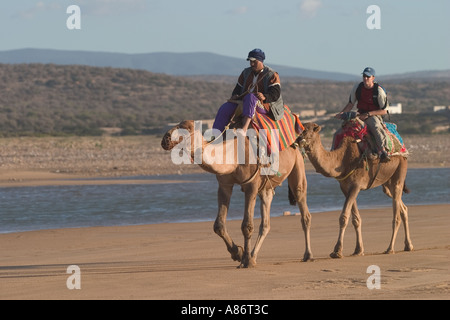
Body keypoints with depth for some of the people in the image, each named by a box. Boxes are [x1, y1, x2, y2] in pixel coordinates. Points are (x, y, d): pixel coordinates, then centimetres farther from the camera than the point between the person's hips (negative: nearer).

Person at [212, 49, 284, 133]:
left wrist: (264, 97, -32)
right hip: (245, 102, 6)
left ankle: (244, 128, -56)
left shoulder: (271, 74, -1)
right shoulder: (246, 72, 17)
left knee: (250, 97, -40)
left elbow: (275, 94, -11)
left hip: (265, 105, -6)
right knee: (225, 108, -15)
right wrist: (235, 96, -3)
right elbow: (238, 88, 21)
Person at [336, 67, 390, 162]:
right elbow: (350, 104, 14)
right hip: (360, 115, 6)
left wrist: (368, 114, -15)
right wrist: (342, 113, -4)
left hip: (374, 115, -6)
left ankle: (382, 151, -51)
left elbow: (384, 111, -7)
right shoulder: (357, 87, 4)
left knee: (377, 128, -37)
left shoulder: (379, 91, -9)